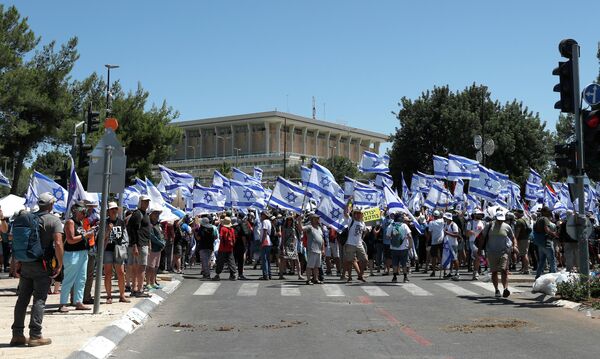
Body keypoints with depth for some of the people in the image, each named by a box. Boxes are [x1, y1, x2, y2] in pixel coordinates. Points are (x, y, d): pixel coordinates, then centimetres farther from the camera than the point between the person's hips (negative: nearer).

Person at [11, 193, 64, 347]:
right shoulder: (54, 220, -7)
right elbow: (58, 243, -18)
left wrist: (18, 262, 12)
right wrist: (60, 265, -10)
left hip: (25, 264, 5)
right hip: (42, 265, -5)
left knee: (22, 298, 11)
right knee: (39, 300, -1)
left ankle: (17, 334, 14)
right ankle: (35, 335, -2)